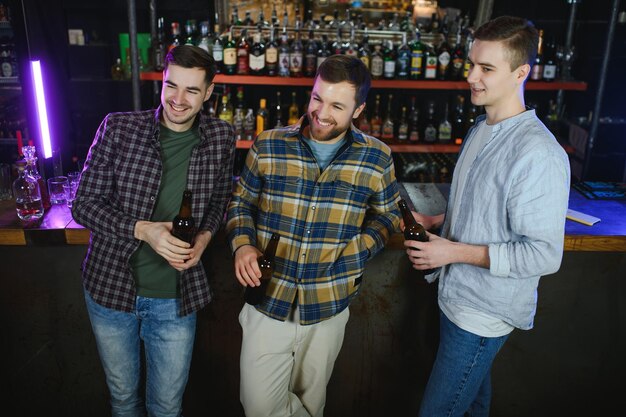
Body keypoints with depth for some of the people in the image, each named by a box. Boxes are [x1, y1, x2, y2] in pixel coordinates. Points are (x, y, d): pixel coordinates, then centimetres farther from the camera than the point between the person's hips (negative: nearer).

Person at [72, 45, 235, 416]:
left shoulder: (221, 138, -5)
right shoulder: (118, 127, -10)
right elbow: (84, 204, -8)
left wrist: (206, 235, -10)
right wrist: (142, 229, -24)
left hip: (177, 297, 1)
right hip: (111, 286, 0)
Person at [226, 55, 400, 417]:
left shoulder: (377, 157, -5)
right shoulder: (269, 146, -6)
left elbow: (387, 215, 8)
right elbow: (241, 202, 6)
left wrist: (356, 251, -9)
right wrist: (243, 244, -13)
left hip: (328, 309, 1)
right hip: (268, 302, 0)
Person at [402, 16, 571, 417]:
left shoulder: (539, 153, -25)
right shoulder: (482, 127, 5)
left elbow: (544, 254, -23)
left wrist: (456, 252, -22)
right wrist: (434, 221, 2)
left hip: (485, 311, -8)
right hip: (458, 295, 8)